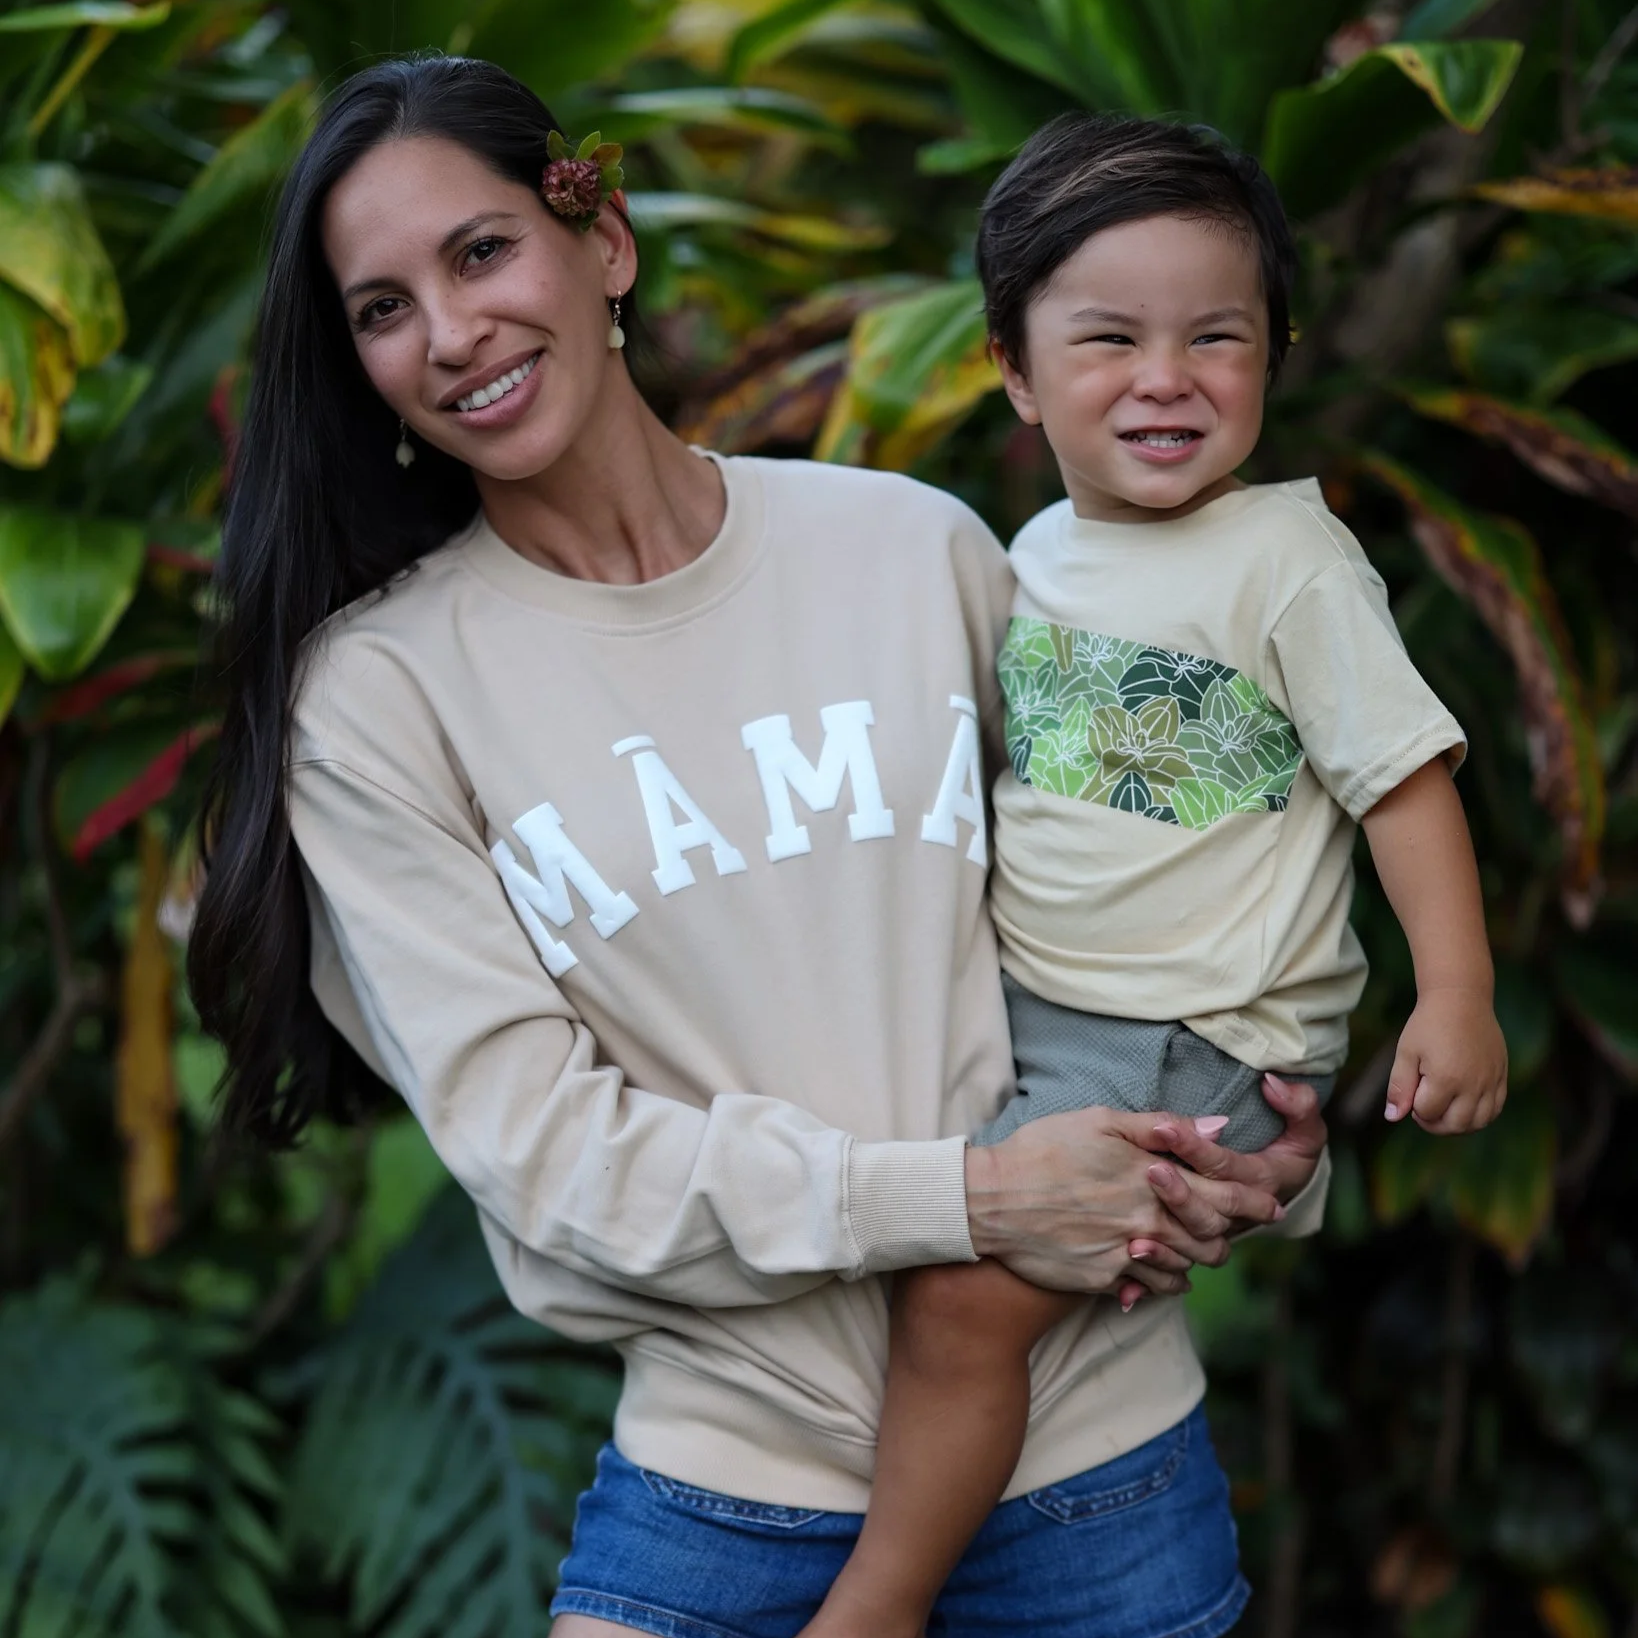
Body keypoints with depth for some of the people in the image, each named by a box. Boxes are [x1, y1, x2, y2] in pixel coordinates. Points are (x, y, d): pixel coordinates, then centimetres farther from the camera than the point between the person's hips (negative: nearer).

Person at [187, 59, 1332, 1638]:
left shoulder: (922, 549, 2)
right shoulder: (373, 696, -4)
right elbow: (533, 1139, -10)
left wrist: (1263, 1160, -7)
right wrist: (963, 1199, -18)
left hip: (1096, 1454, 2)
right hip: (723, 1487, -1)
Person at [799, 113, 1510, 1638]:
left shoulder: (1288, 560, -12)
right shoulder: (1037, 556, 7)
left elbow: (1405, 774, -12)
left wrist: (1457, 998, -17)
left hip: (1191, 1043, -8)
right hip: (1014, 1001, 8)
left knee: (964, 1295, -18)